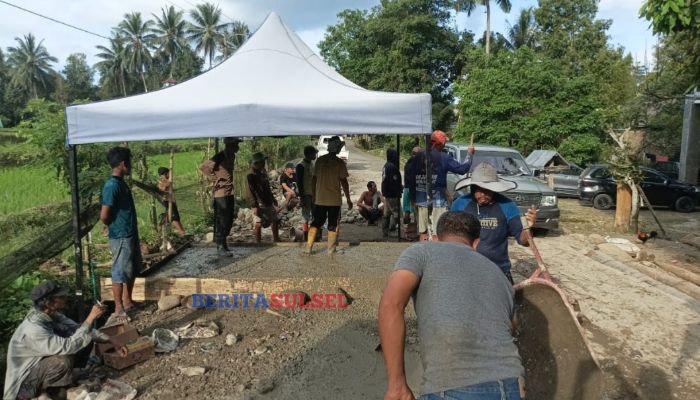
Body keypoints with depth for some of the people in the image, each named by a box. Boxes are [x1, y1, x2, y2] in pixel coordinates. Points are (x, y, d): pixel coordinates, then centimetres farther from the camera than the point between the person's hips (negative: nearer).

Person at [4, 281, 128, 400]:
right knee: (64, 360, -33)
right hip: (25, 380, -8)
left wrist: (112, 342, -5)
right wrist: (90, 319, -34)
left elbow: (77, 328, 0)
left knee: (85, 340, -3)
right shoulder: (33, 329, -33)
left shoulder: (52, 314, -8)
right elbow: (69, 346, -38)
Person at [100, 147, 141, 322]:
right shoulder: (112, 186, -21)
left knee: (133, 270, 18)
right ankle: (118, 309, 13)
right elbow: (104, 216, -23)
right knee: (120, 273, 2)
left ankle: (127, 302, 32)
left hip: (131, 235, 9)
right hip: (121, 238, -9)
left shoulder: (121, 183, 10)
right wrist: (115, 227, -5)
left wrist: (130, 228, 16)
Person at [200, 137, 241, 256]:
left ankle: (222, 242, 25)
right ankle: (220, 247, 4)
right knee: (222, 221, -4)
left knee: (229, 220, 12)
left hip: (230, 192, 8)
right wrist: (215, 179, -17)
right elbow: (203, 167, -21)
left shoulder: (232, 156, 9)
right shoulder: (220, 156, -16)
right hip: (221, 193, -8)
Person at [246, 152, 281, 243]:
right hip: (259, 204, -8)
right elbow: (250, 192, -18)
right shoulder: (250, 176, -11)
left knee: (276, 220, 15)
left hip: (268, 203, 8)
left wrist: (273, 200, 22)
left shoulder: (263, 174, 13)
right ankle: (258, 242, 0)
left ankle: (276, 239, 30)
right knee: (258, 224, -11)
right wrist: (255, 206, -24)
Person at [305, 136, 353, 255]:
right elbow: (344, 182, -9)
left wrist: (314, 195, 17)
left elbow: (314, 179, 7)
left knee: (315, 223, 13)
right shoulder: (339, 162, -9)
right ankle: (331, 251, 10)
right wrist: (348, 199, -1)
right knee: (333, 226, 7)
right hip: (334, 200, -4)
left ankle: (308, 248, 11)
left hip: (319, 199, 4)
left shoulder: (319, 160, 4)